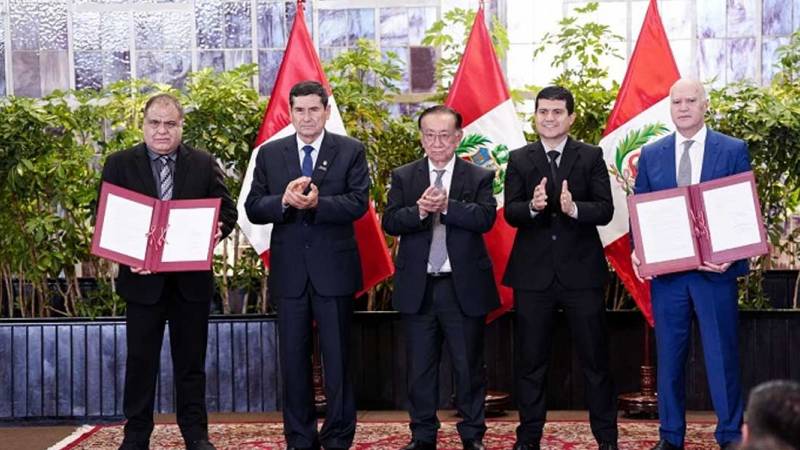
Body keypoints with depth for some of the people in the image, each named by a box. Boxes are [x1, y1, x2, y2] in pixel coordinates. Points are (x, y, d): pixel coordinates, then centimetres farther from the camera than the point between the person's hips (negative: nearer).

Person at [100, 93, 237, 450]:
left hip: (192, 278, 1)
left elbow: (227, 211, 6)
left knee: (191, 360, 9)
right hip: (142, 277, -1)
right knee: (140, 360, 6)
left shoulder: (204, 164, 5)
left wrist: (215, 232, -16)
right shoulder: (119, 164, 2)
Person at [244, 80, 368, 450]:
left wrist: (317, 203, -25)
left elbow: (358, 202, -9)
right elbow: (253, 208, 1)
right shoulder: (270, 154, 7)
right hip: (289, 270, 2)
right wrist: (284, 200, -18)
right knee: (293, 360, 8)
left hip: (333, 269, -2)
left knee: (337, 358, 5)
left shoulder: (350, 151, 1)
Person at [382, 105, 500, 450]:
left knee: (469, 366, 6)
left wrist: (447, 206, -25)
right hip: (417, 288, 2)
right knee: (420, 367, 9)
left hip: (465, 287, -2)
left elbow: (486, 218, -13)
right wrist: (419, 210, -23)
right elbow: (390, 222, -4)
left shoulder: (479, 177, 2)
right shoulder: (402, 177, 7)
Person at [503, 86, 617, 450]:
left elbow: (605, 210, -7)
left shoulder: (591, 157, 2)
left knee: (595, 358, 6)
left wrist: (574, 208, -26)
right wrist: (532, 207, -25)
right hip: (533, 273, 1)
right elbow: (510, 213, -4)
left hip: (581, 272, -1)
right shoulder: (519, 160, 5)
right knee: (530, 359, 8)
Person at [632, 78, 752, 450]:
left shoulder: (733, 150, 2)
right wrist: (638, 251, -7)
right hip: (666, 269, 2)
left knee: (722, 355, 3)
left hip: (715, 268, -2)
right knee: (669, 356, 8)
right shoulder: (651, 154, 8)